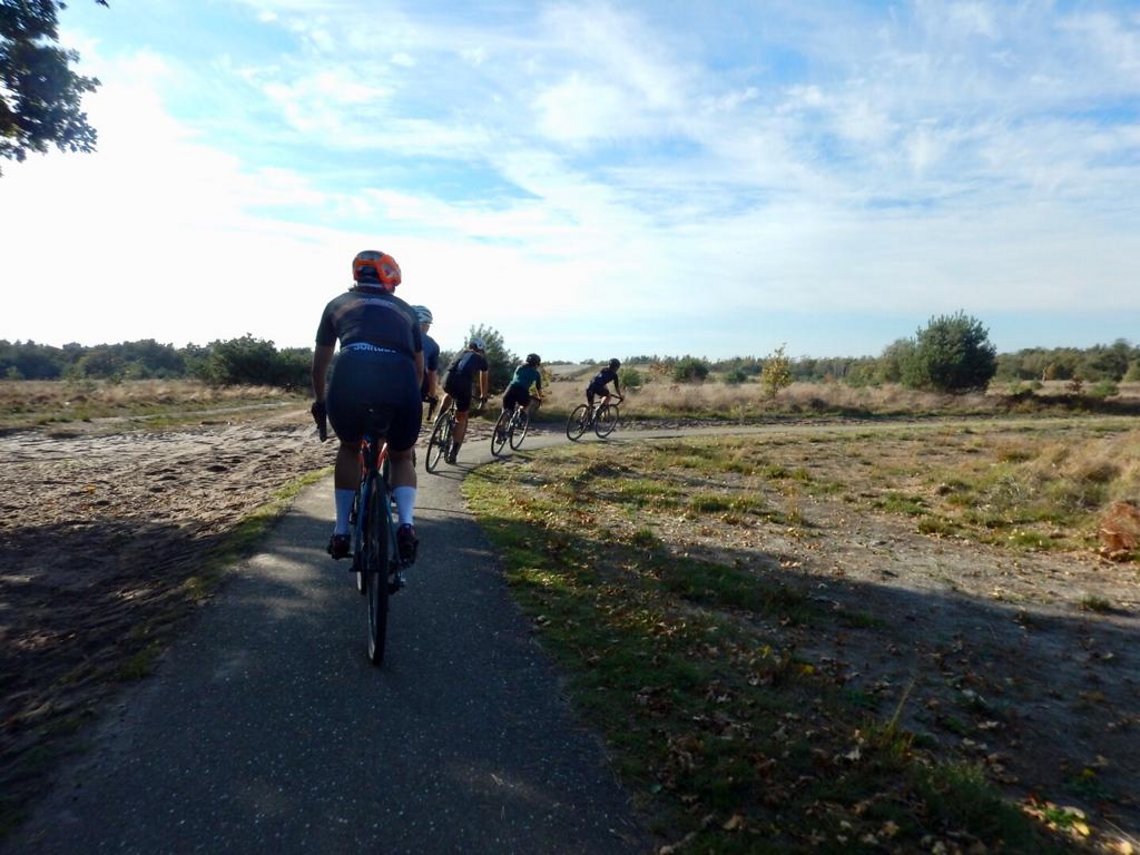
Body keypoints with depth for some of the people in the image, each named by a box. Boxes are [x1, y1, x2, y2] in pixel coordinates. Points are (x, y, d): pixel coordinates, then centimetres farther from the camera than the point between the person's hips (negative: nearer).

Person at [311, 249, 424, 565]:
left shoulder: (338, 303, 29)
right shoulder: (404, 309, 31)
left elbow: (319, 365, 35)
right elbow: (420, 370, 37)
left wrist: (320, 402, 51)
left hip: (349, 381, 0)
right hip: (401, 384, 0)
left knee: (349, 448, 30)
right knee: (402, 457, 26)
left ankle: (341, 532, 26)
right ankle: (406, 524, 2)